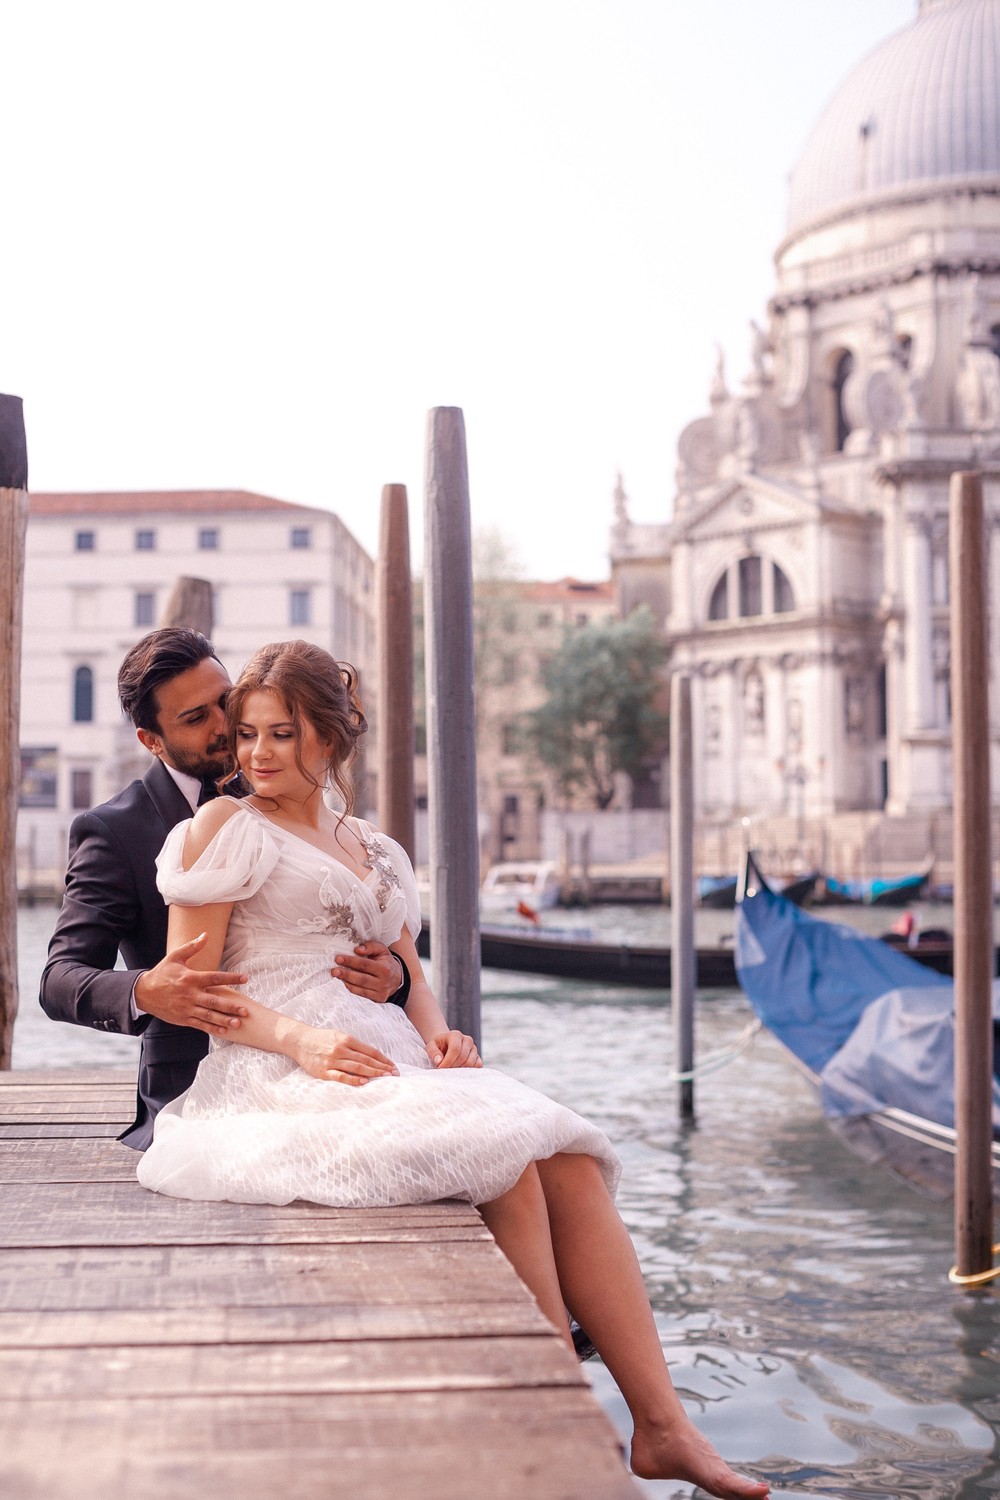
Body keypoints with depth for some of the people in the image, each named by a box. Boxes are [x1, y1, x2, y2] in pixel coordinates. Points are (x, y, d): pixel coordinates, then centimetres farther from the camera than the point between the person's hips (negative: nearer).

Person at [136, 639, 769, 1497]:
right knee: (507, 1156, -28)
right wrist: (301, 1040, -18)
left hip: (388, 1063, 6)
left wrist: (439, 1035, -2)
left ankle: (661, 1425, -18)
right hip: (278, 1077, -6)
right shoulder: (224, 829, 6)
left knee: (572, 1164, -18)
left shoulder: (375, 853, 25)